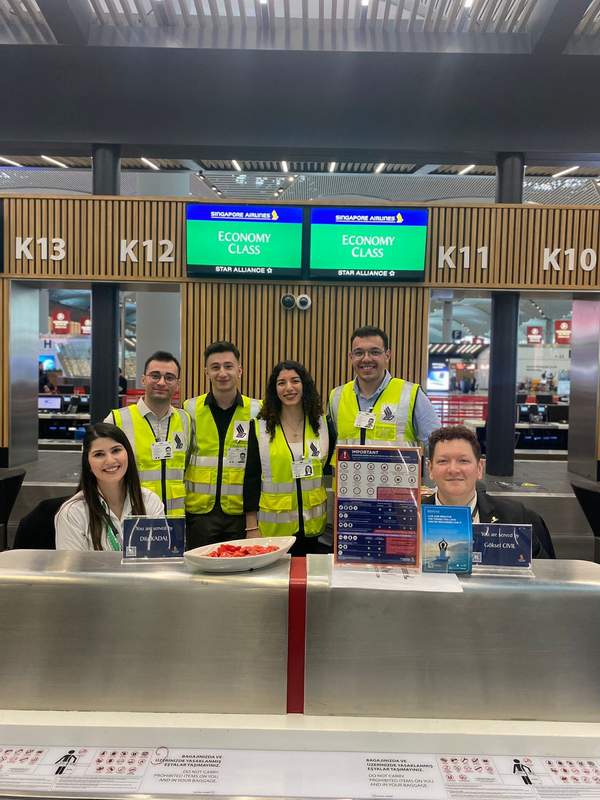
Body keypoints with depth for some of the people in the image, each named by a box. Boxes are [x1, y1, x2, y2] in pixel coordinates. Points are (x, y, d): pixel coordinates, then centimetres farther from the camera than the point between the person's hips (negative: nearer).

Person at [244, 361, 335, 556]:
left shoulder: (323, 424, 5)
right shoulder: (259, 428, -1)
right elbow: (251, 478, -2)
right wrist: (251, 527, -6)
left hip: (313, 526, 2)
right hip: (273, 527, -2)